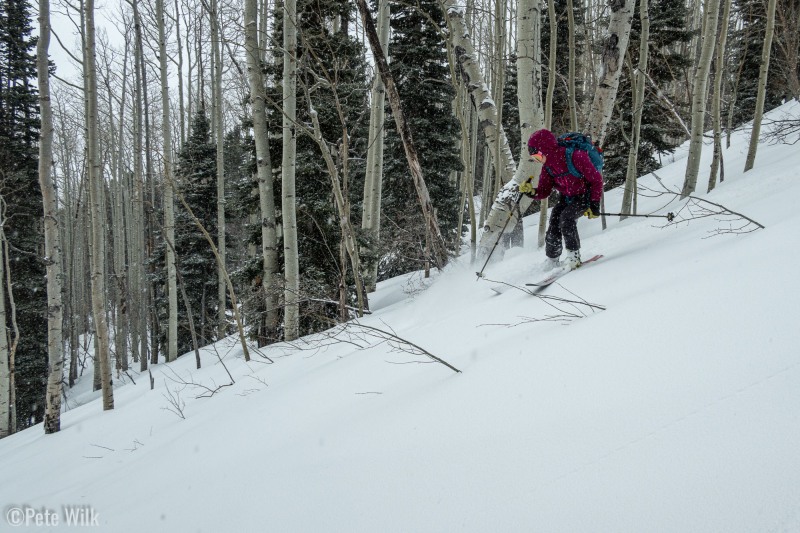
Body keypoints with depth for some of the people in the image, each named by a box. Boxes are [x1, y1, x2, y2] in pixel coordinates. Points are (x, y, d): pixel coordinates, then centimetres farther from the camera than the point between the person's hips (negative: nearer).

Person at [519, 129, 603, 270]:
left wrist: (594, 205, -20)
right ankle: (552, 261, 11)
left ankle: (574, 256, -14)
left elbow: (596, 180, -20)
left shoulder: (575, 156, -29)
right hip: (565, 198, 6)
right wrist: (531, 192, -23)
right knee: (553, 227, -9)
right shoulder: (547, 167, -8)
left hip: (584, 196, -6)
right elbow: (544, 192, 0)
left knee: (566, 217, -29)